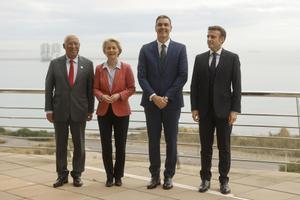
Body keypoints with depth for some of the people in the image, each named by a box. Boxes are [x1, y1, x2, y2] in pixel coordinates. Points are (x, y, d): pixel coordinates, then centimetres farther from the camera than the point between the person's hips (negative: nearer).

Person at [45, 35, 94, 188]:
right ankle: (62, 175, 18)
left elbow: (90, 88, 3)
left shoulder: (87, 64, 1)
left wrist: (90, 109, 1)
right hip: (60, 110, 0)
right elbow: (48, 88, 2)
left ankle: (77, 175, 19)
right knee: (60, 144, 7)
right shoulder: (55, 64, 2)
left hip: (79, 111, 0)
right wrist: (48, 109, -3)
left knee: (79, 144, 6)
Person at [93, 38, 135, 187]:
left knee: (120, 145, 4)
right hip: (104, 111, 2)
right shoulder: (99, 69, 3)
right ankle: (109, 176, 16)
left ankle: (118, 176, 18)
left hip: (121, 111, -1)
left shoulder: (126, 68, -2)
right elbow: (95, 88, 6)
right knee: (106, 145, 3)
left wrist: (119, 95, -16)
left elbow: (131, 88, -1)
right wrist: (102, 96, -14)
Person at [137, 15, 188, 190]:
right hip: (151, 102, 1)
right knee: (153, 141, 6)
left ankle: (169, 176, 15)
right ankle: (155, 176, 15)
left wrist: (167, 97, -11)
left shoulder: (180, 49, 1)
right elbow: (141, 76, -1)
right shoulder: (146, 49, 5)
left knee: (171, 141, 5)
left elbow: (183, 76, -5)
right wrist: (153, 96, -14)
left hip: (172, 102, -1)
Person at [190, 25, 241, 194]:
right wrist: (194, 107, -1)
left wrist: (235, 110, -9)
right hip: (205, 110, 2)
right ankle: (206, 179, 17)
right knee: (206, 147, 7)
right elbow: (195, 85, 7)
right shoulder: (200, 58, 7)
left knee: (224, 148, 5)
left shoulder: (232, 58, 0)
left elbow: (237, 86, -3)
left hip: (224, 110, -2)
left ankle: (224, 181, 14)